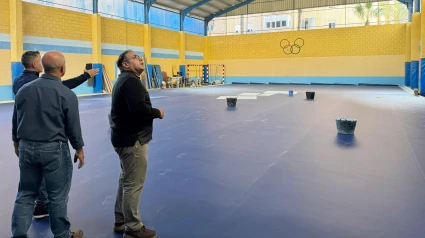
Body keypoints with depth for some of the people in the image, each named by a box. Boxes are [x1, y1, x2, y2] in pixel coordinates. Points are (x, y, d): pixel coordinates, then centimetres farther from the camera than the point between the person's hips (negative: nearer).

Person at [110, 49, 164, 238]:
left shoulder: (125, 80, 15)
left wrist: (152, 111, -1)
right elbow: (139, 109, -30)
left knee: (126, 180, 21)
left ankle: (121, 220, 34)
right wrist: (157, 112, -13)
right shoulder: (131, 81, -18)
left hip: (126, 137, 11)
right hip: (132, 139, -11)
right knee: (134, 184, 0)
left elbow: (132, 108, 9)